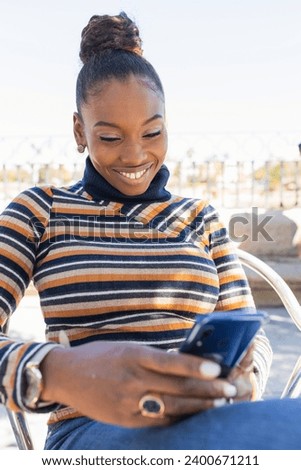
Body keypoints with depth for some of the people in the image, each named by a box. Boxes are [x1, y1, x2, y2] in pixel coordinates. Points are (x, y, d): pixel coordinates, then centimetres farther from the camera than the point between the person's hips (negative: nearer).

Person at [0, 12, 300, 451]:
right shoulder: (40, 211, 6)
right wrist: (60, 373, -28)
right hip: (92, 429, -4)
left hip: (207, 427, 5)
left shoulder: (201, 218, 15)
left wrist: (241, 380, -14)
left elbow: (250, 336, 11)